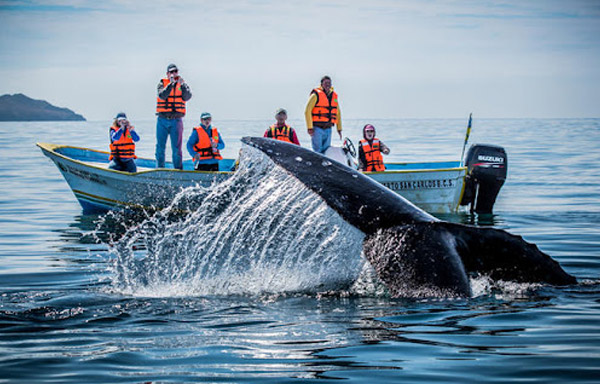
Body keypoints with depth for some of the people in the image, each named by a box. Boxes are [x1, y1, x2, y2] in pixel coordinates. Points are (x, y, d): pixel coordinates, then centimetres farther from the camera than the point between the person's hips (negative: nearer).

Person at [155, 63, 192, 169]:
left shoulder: (183, 84, 8)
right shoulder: (162, 83, 4)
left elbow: (187, 97, -9)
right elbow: (162, 96, -14)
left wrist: (182, 85, -20)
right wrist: (171, 84, -20)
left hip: (176, 120, 0)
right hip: (162, 120, 0)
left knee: (176, 148, -2)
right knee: (160, 147, 2)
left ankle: (178, 169, 2)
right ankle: (159, 169, 10)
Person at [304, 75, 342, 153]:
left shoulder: (334, 96, 13)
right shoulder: (316, 95, -5)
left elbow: (338, 113, 22)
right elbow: (307, 111, -8)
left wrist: (339, 129, 19)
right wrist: (310, 128, -14)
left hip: (328, 129, 6)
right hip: (317, 129, -6)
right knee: (318, 151, -10)